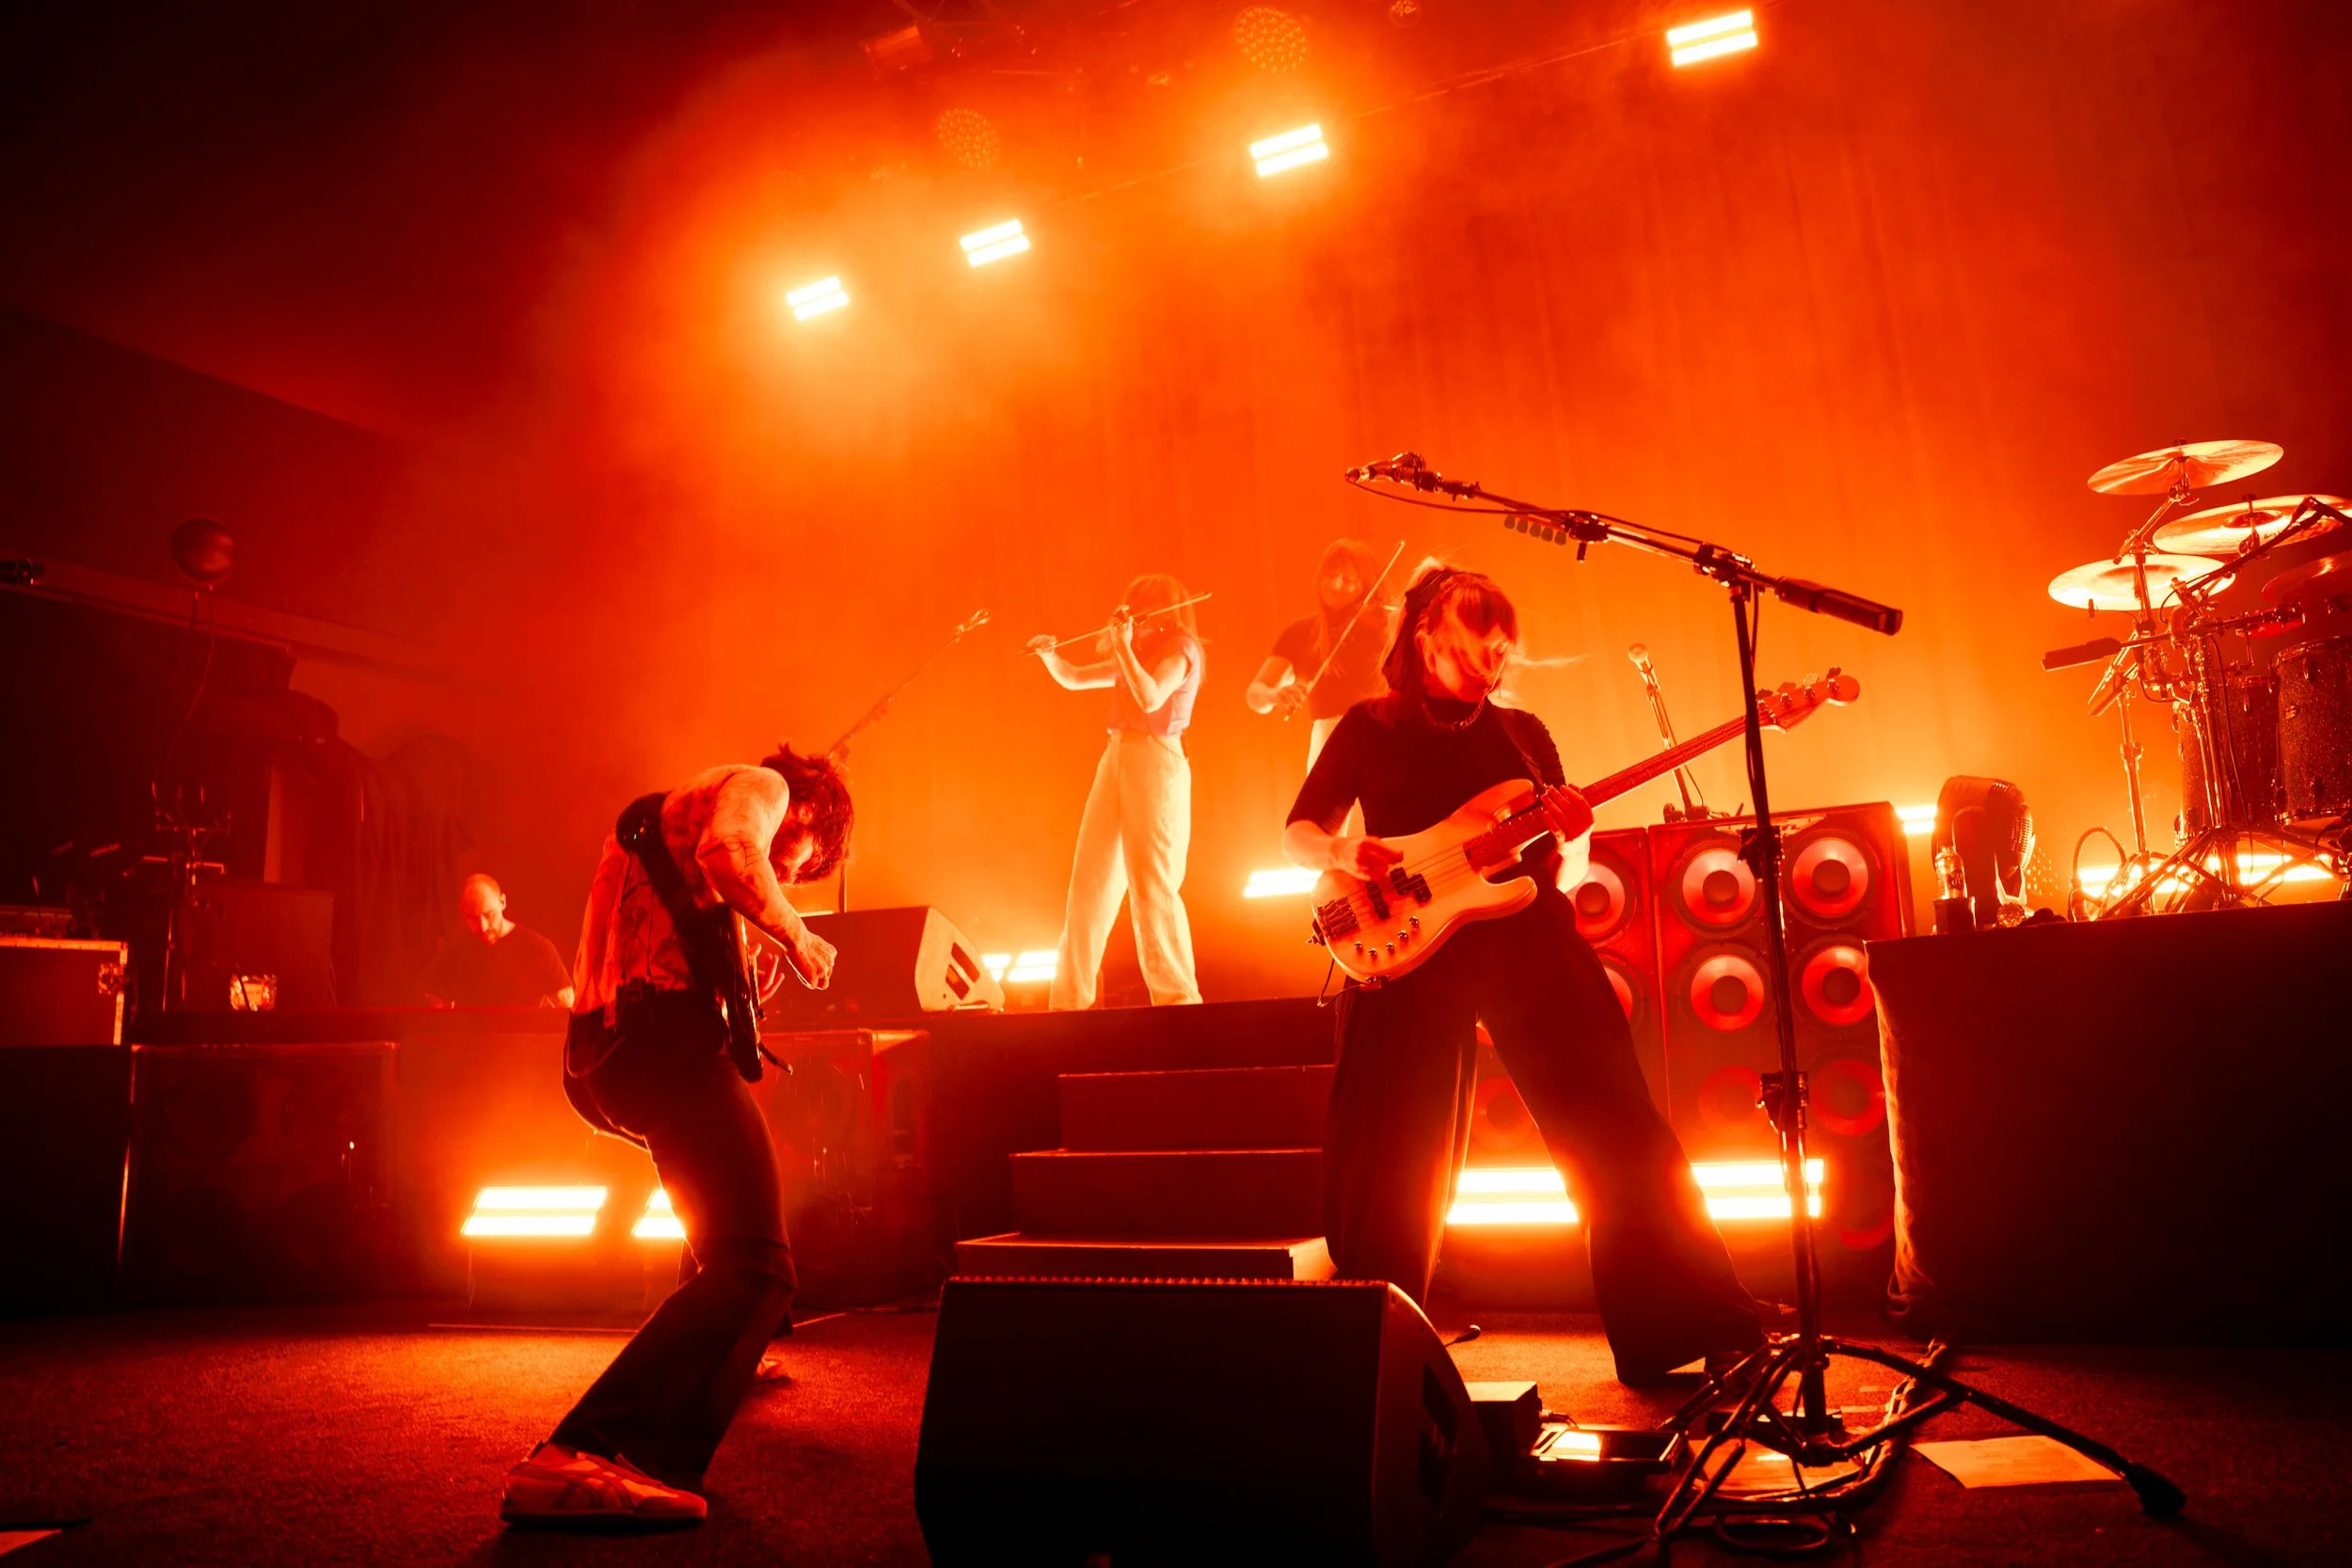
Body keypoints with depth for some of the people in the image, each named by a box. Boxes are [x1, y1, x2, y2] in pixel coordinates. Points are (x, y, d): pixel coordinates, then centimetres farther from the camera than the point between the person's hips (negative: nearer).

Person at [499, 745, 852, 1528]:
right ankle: (581, 1454, -31)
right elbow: (728, 849, -19)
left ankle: (720, 1354, 41)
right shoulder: (760, 784, 5)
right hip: (669, 1039, -10)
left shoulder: (650, 818, 33)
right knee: (754, 1272, -15)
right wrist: (796, 936, -5)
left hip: (596, 1055, 10)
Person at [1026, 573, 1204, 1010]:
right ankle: (1071, 996, 11)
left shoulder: (1179, 648, -3)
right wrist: (1048, 655, 6)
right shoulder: (1136, 654, 21)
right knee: (1088, 883, 6)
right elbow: (1074, 679, 24)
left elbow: (1151, 699, -20)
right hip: (1116, 758, 8)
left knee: (1151, 885, -9)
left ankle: (1177, 995, -2)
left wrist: (1124, 646, -19)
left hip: (1155, 763, -8)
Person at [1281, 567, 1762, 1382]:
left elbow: (1564, 873, 17)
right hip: (1410, 950, -2)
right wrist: (1344, 851, -13)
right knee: (1393, 1173, 1)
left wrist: (1573, 838, -6)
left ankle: (1680, 1330, 7)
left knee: (1620, 1137, -3)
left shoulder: (1523, 732, 17)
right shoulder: (1371, 727, 9)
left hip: (1528, 938, 3)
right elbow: (1298, 832, 9)